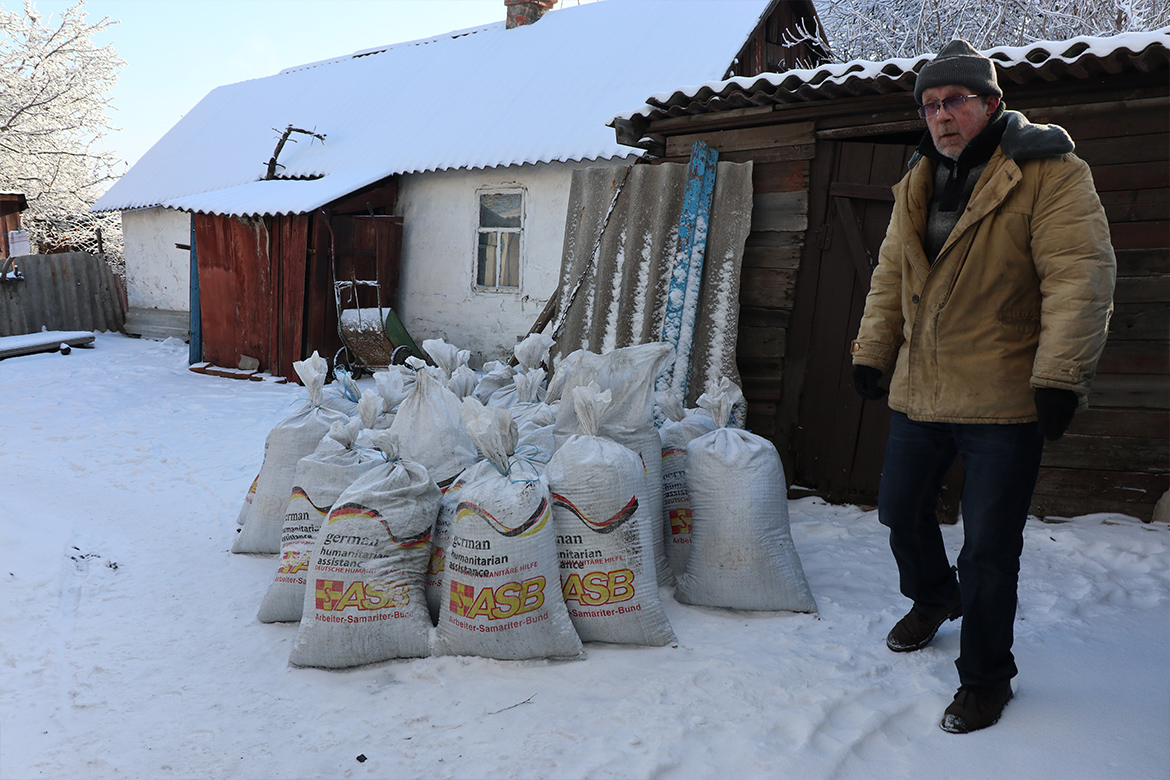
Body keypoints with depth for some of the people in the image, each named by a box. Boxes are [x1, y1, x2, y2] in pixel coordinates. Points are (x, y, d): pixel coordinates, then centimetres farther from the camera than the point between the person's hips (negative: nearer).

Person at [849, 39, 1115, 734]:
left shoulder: (1050, 173, -9)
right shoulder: (917, 185, 11)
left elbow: (1081, 274, -16)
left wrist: (1060, 377, -23)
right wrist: (873, 353, 13)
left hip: (1004, 399, -6)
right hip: (919, 392, 6)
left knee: (990, 551, 2)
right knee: (902, 511, 19)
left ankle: (986, 674, 24)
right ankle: (933, 600, 49)